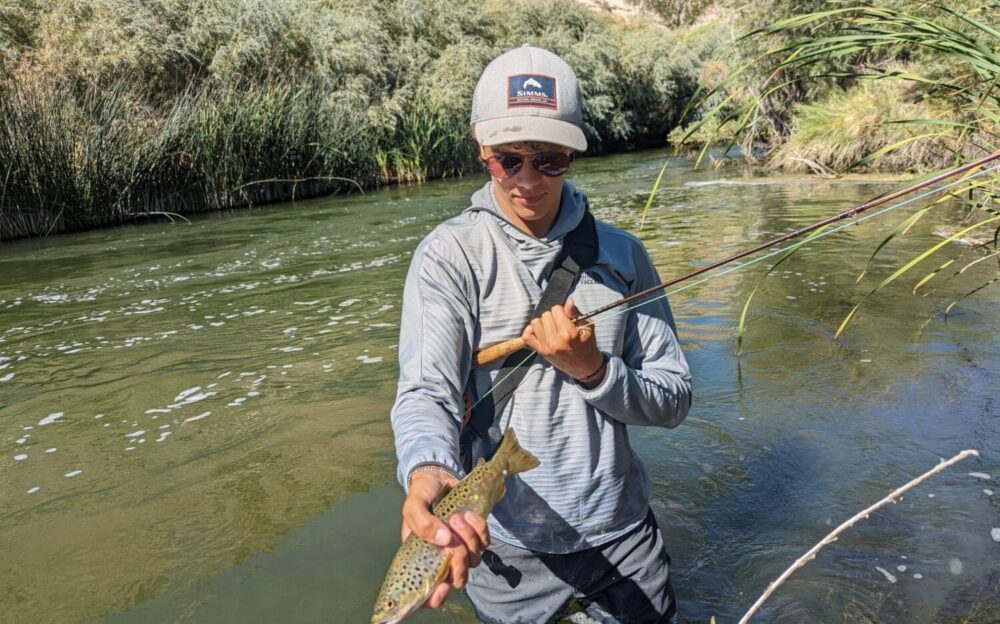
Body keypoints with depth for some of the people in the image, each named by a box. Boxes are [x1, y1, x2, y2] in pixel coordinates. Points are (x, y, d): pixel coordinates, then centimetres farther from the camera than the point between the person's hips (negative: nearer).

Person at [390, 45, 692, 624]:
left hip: (622, 535, 3)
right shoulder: (449, 255, -11)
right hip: (506, 547, -2)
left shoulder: (621, 253, -2)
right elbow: (427, 392, -24)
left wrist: (592, 370, -20)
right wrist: (429, 472, -45)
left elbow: (673, 400, -1)